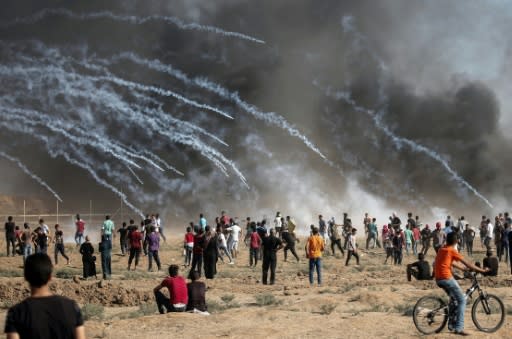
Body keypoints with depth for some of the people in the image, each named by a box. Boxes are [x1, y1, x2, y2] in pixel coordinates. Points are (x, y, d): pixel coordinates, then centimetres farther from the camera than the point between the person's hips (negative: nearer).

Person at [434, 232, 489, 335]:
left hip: (438, 279, 8)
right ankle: (459, 328, -10)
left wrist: (464, 268, 32)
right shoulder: (452, 251, -8)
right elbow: (467, 264, -7)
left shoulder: (441, 250, 16)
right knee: (462, 300, -1)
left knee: (454, 298, 26)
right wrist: (482, 270, 0)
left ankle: (452, 323, 25)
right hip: (447, 278, -8)